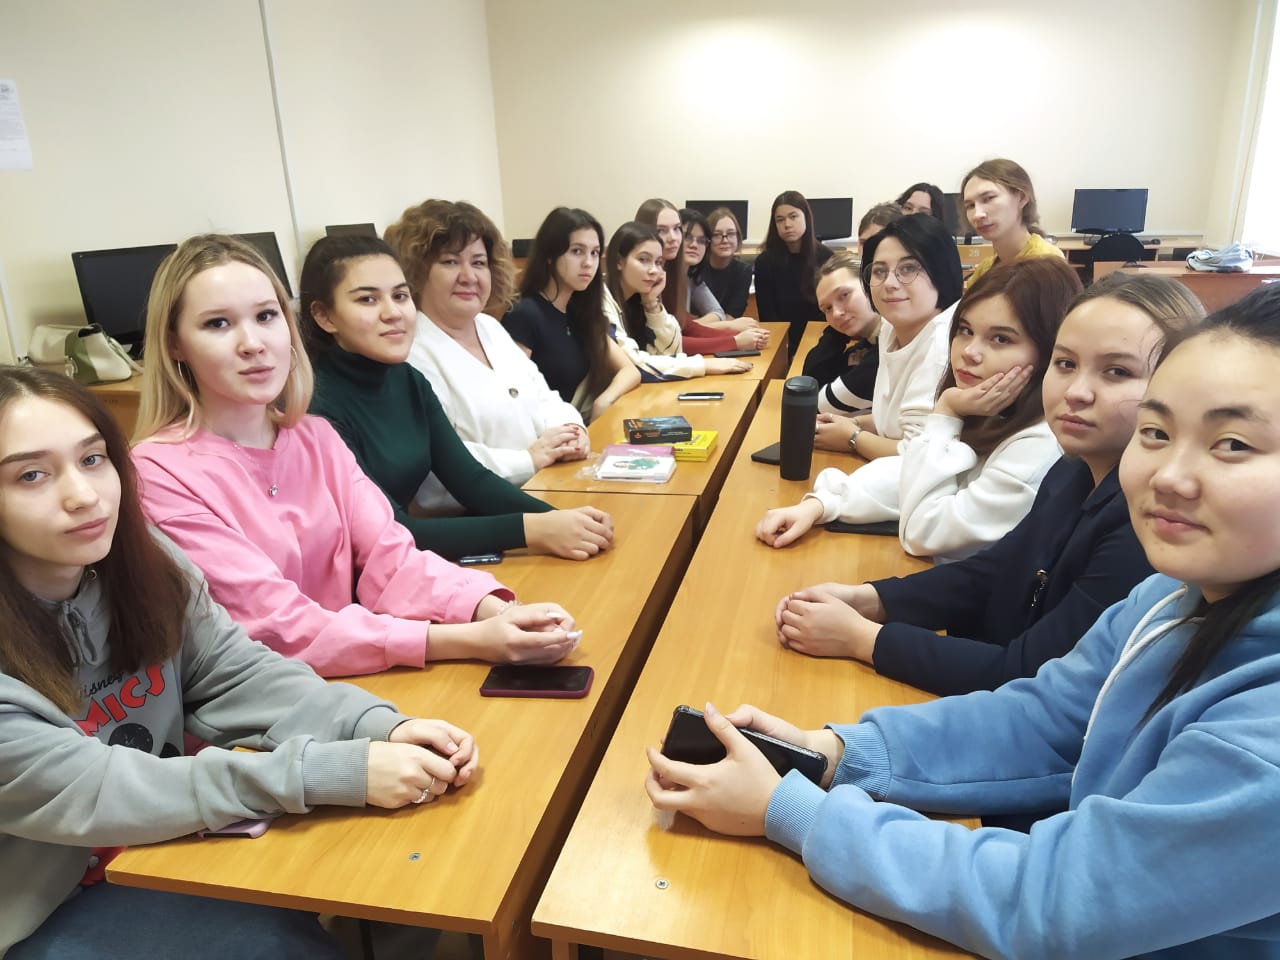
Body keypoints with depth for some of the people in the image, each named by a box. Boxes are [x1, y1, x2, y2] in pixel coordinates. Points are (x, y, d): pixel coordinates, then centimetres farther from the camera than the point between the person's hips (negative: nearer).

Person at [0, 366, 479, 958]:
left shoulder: (143, 560, -8)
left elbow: (237, 676, -10)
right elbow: (90, 796, -27)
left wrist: (381, 729, -28)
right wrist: (336, 772, -35)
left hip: (160, 850, 4)